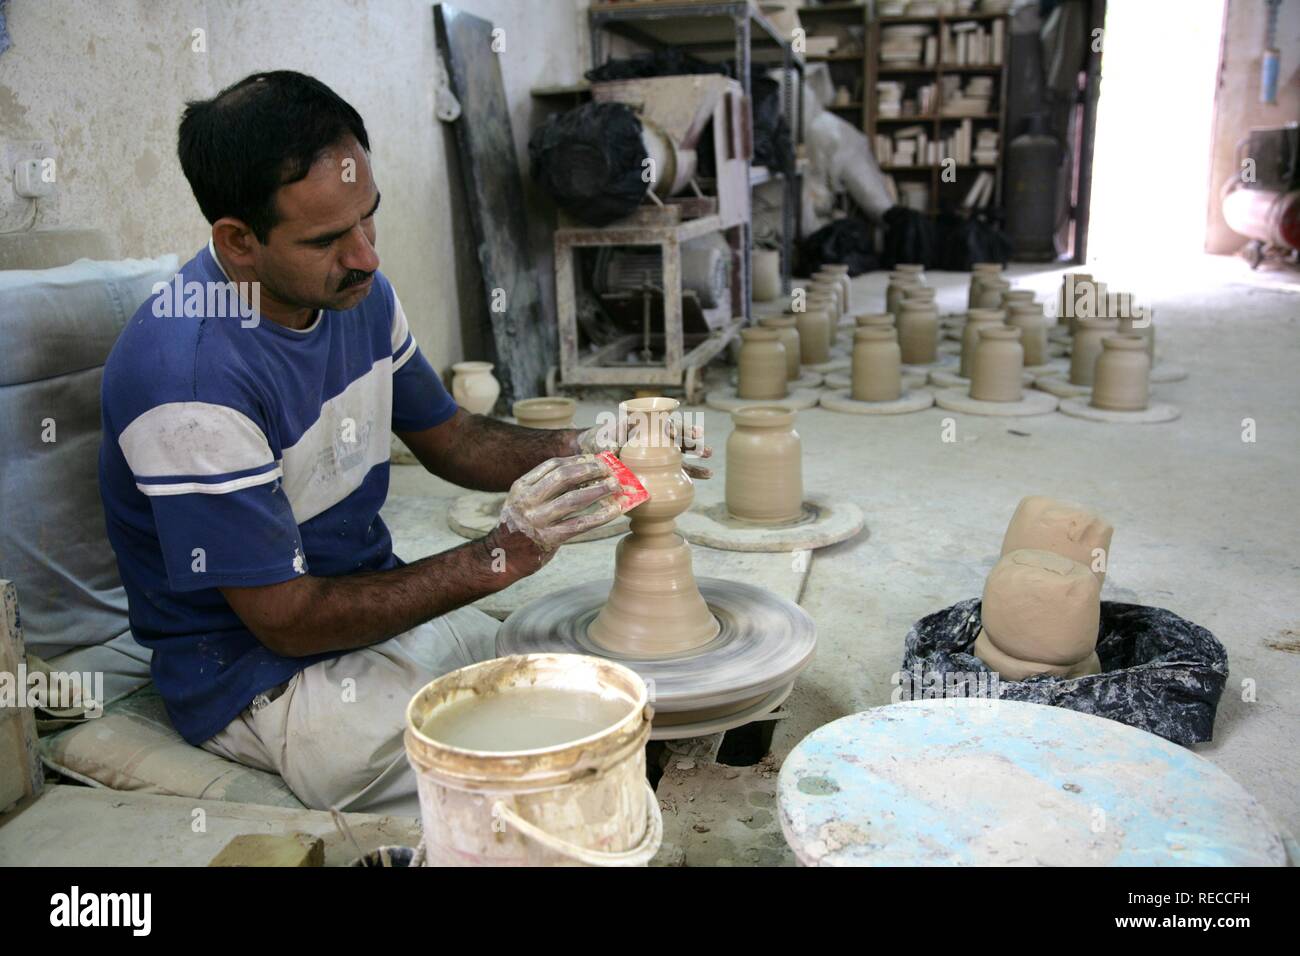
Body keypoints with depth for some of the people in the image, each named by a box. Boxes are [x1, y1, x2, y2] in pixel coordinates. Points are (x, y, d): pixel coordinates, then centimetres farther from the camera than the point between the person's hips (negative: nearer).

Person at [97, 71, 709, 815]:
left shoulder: (357, 292, -4)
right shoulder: (190, 378, -28)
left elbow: (448, 438, 10)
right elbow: (286, 619, -22)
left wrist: (579, 451, -9)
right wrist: (502, 555, -27)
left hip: (385, 606, 8)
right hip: (263, 678, -7)